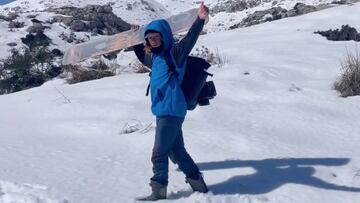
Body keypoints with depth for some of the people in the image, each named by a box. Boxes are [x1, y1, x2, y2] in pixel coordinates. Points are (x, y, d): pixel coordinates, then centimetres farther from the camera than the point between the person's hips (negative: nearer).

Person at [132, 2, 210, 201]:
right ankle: (198, 184, 27)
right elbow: (142, 56, 39)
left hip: (171, 111, -9)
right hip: (164, 111, 9)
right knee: (177, 151, 16)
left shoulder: (174, 53, -8)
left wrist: (200, 20, -39)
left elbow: (189, 40, -26)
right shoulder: (155, 57, 17)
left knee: (159, 153, -5)